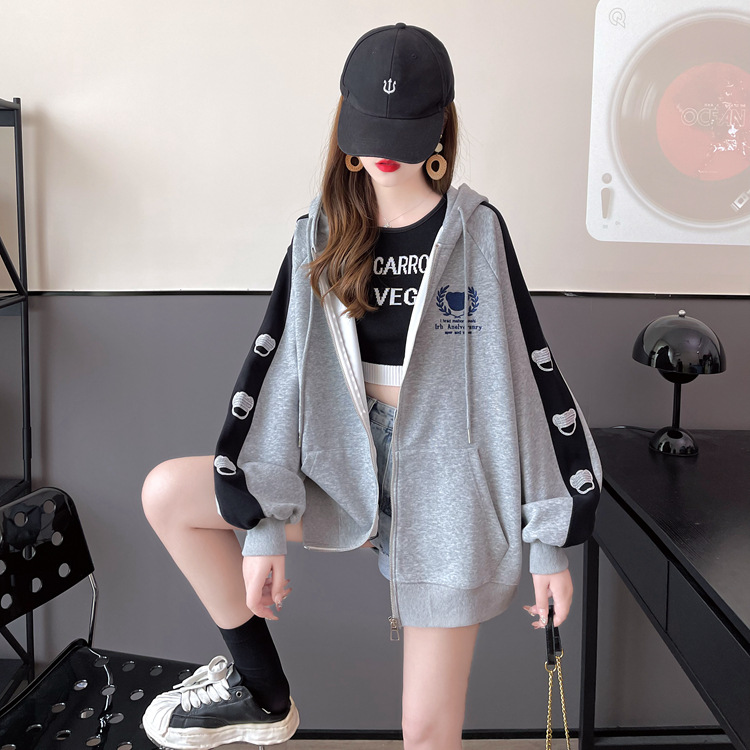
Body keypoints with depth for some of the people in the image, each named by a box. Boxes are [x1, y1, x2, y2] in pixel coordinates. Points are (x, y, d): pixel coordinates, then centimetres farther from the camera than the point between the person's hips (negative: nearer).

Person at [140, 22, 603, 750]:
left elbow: (530, 377, -6)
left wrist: (551, 541, -6)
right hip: (352, 470, 3)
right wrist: (264, 525, -6)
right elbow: (277, 371, -1)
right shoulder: (321, 235, 2)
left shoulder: (476, 229, -6)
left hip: (447, 484, -3)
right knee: (167, 493, -10)